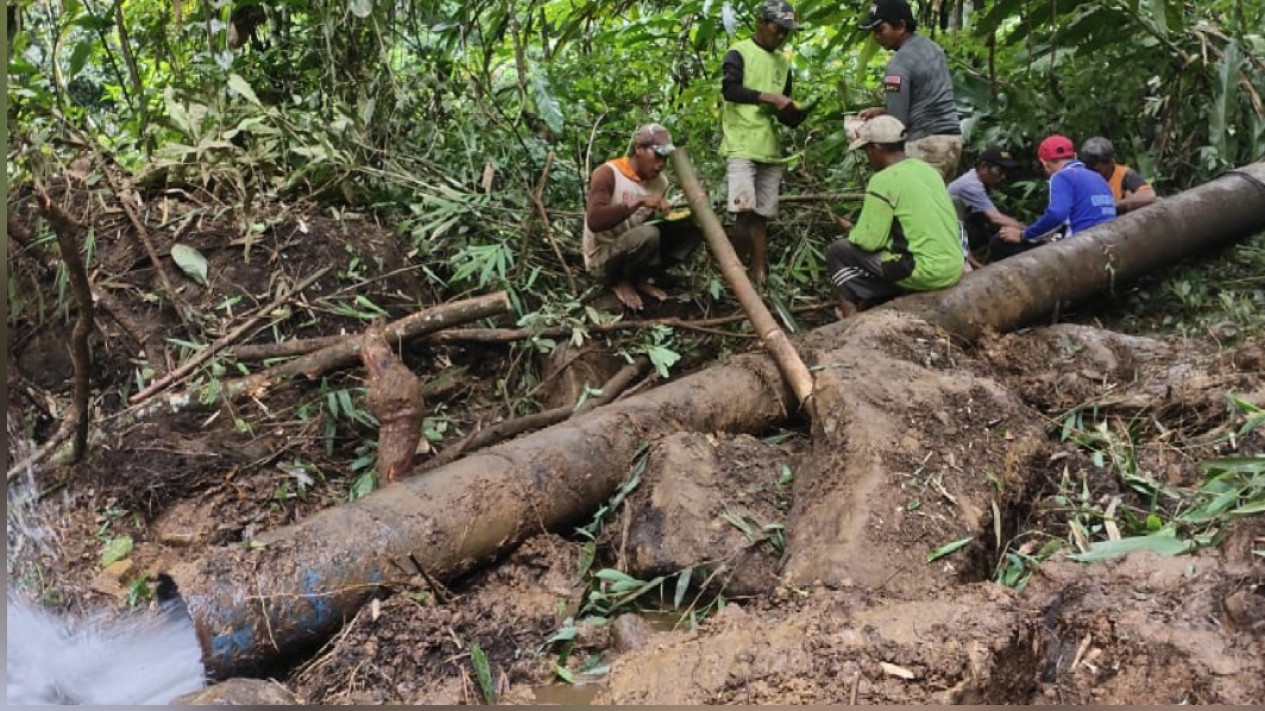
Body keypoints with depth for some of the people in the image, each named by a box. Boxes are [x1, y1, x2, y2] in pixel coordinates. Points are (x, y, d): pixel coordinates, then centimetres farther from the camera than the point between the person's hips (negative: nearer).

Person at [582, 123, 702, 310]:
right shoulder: (608, 174, -18)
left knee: (692, 227, -8)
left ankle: (639, 278, 1)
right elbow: (594, 221, -33)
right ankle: (620, 281, -6)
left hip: (635, 250, 7)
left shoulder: (660, 181, 2)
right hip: (602, 257, -7)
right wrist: (639, 201, -35)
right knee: (647, 235, -36)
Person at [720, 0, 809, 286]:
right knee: (744, 211, -16)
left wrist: (795, 114, -2)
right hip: (741, 146, -6)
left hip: (771, 149, 6)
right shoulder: (739, 53, 0)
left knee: (761, 216, 4)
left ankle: (758, 276, 6)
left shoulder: (783, 62, 18)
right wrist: (768, 96, -24)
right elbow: (730, 89, -17)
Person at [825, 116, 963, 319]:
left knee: (838, 251, 4)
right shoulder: (928, 169, 12)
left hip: (925, 273, -8)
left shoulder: (883, 180, -11)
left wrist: (851, 229, 9)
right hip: (954, 269, 8)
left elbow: (869, 241, -12)